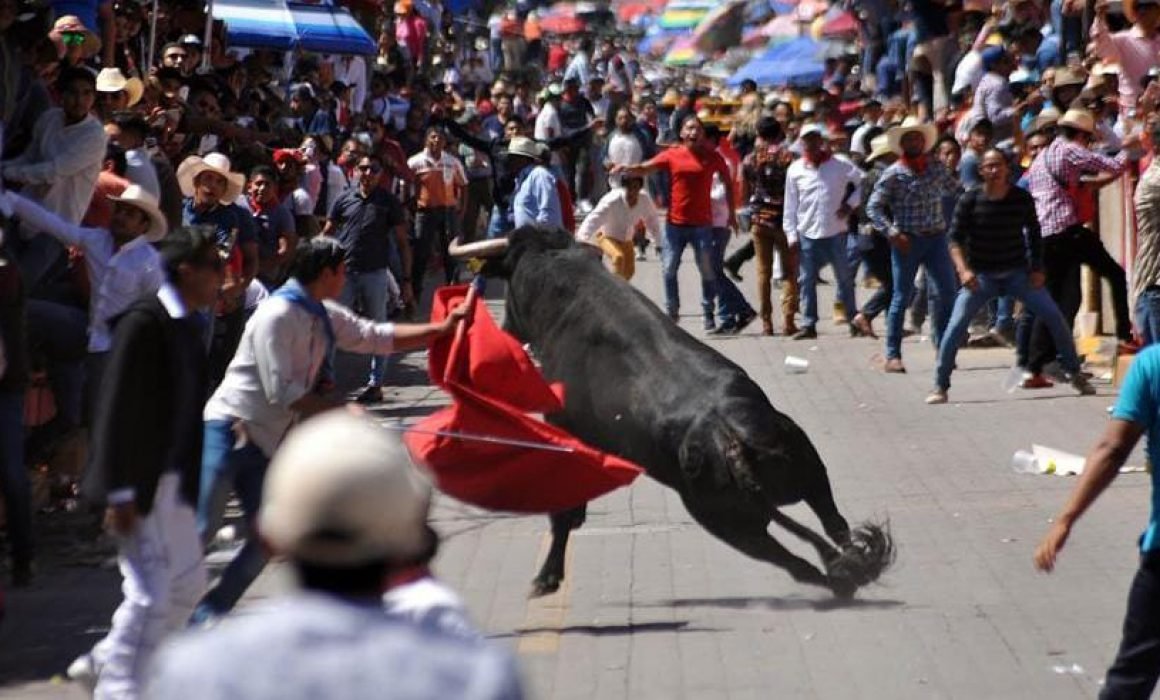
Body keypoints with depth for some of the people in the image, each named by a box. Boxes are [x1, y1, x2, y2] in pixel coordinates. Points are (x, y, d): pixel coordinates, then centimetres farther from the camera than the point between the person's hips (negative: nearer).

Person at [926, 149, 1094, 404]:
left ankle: (1075, 375, 9)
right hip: (981, 275, -1)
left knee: (1054, 317, -6)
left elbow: (1033, 235, 8)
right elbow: (955, 239, -10)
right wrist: (963, 270, -26)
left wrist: (1037, 269, -1)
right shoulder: (969, 201, -9)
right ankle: (940, 387, -3)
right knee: (956, 327, -14)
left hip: (1017, 272, 1)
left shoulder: (1022, 199, -4)